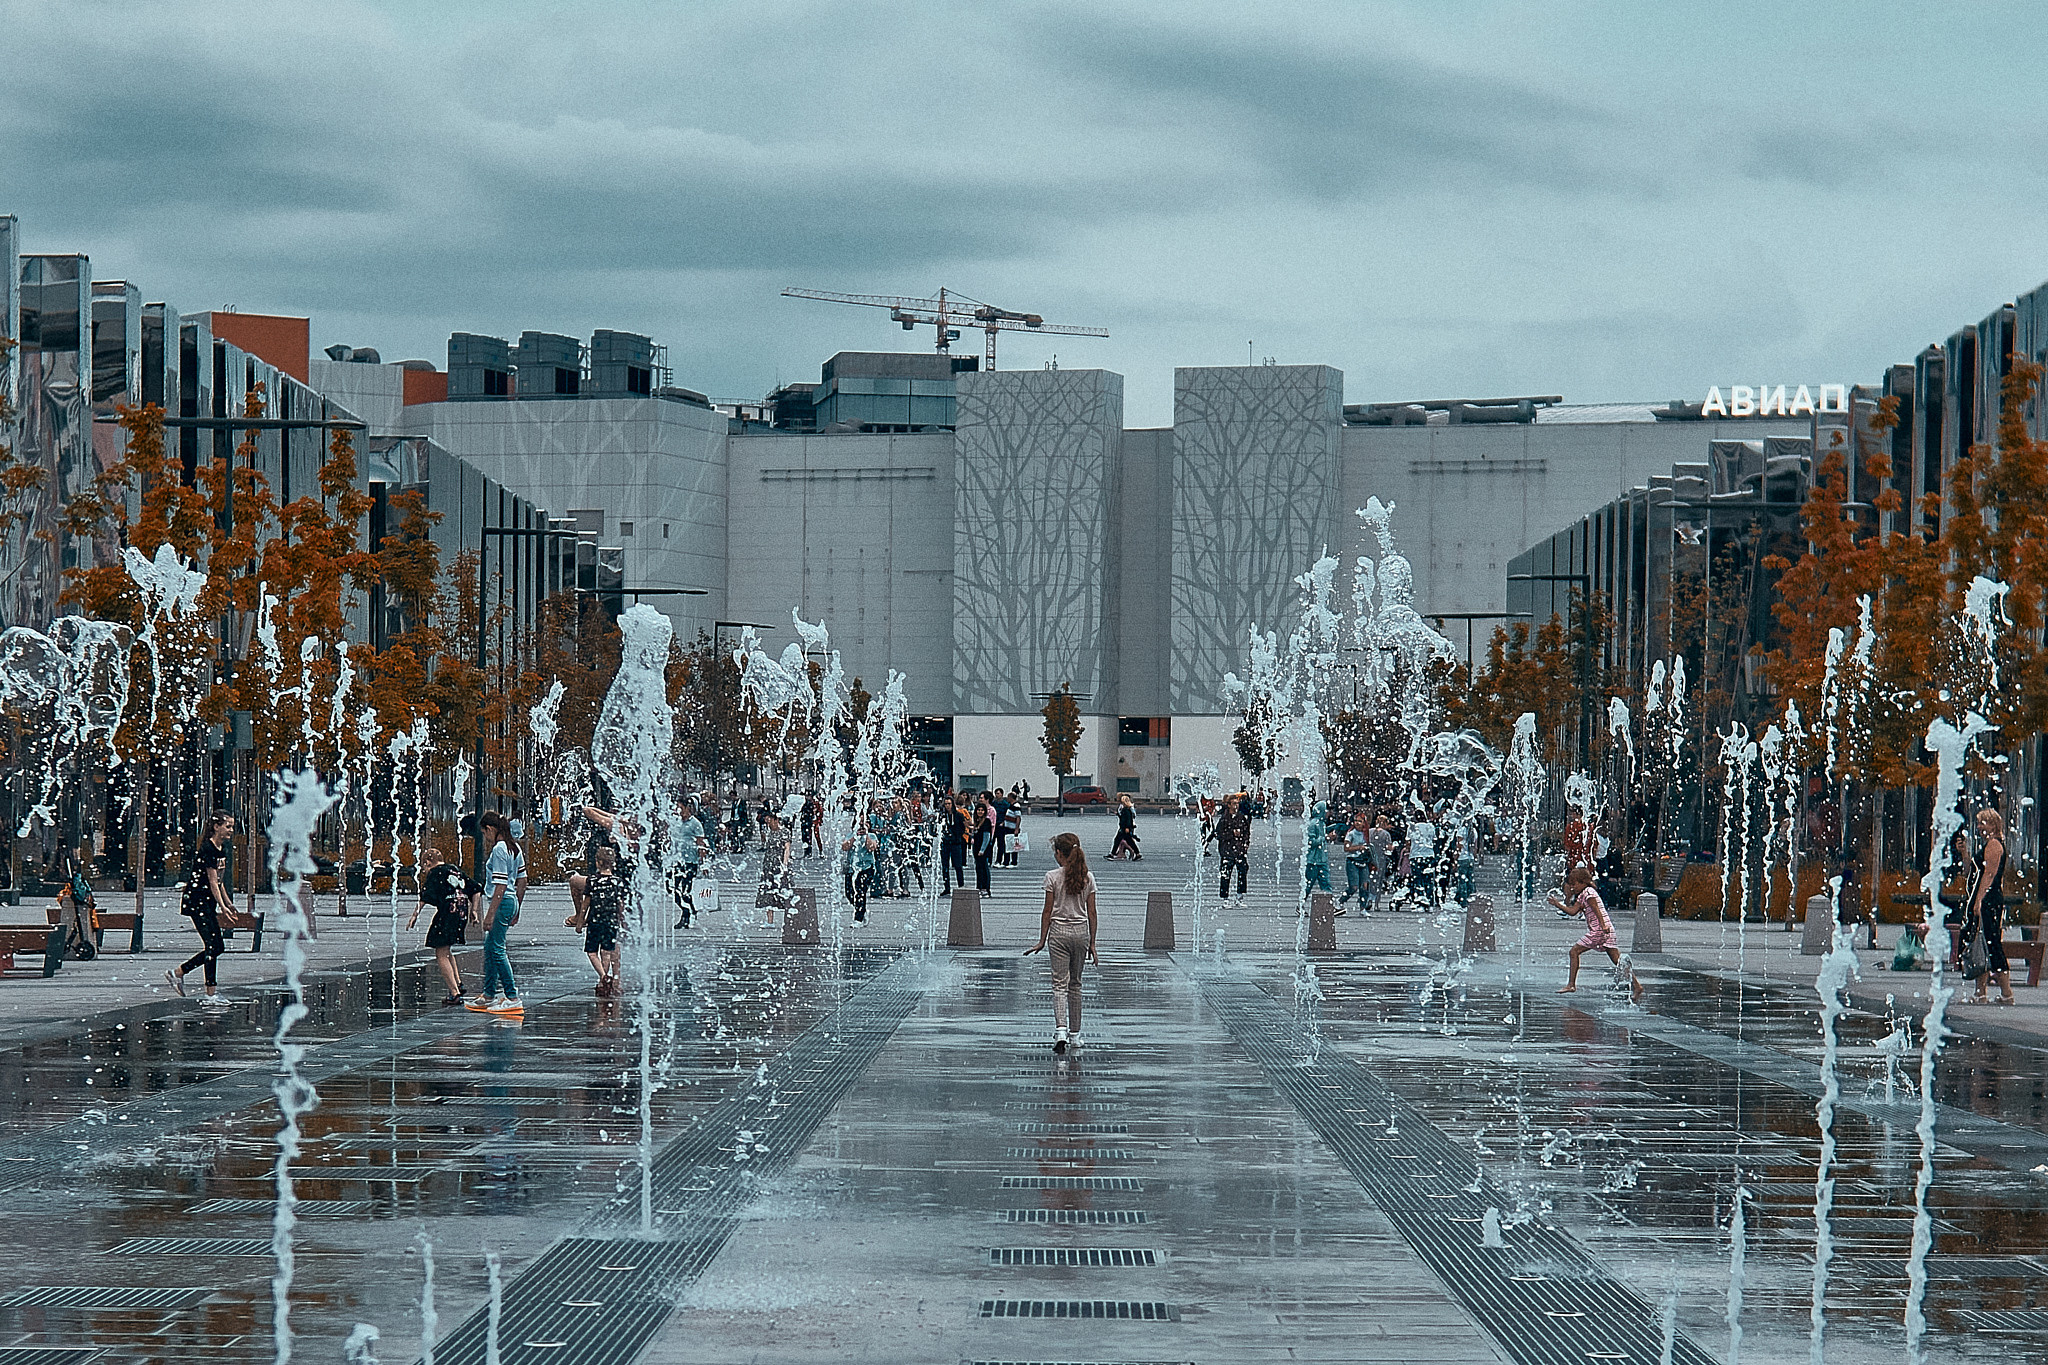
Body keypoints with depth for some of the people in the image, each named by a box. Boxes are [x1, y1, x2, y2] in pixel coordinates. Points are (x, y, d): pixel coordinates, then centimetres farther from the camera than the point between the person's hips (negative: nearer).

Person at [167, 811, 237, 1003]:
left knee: (218, 946, 7)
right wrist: (223, 907, -20)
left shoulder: (221, 849, 12)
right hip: (197, 899, -10)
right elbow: (212, 881, -19)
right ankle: (210, 994, -7)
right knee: (212, 945, -11)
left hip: (208, 901, 10)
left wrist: (228, 903, 22)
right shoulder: (207, 849, -17)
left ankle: (178, 972, 17)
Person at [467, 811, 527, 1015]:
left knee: (497, 950, -5)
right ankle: (489, 995, 25)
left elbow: (500, 886, -21)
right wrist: (517, 909, 24)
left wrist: (490, 914, -19)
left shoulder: (499, 850, -17)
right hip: (511, 902, 10)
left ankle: (513, 997, -6)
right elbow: (522, 880, 16)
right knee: (490, 947, 18)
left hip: (501, 903, -10)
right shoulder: (515, 847, 11)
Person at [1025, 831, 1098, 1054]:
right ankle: (1075, 1035, 18)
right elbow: (1091, 912, 4)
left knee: (1060, 983, -3)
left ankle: (1061, 1030, -21)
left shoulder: (1053, 877, -8)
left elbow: (1048, 911, -6)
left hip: (1059, 931, -3)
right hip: (1081, 932, 3)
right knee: (1075, 984, 14)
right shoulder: (1088, 877, 1)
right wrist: (1092, 943, 11)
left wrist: (1042, 941, 2)